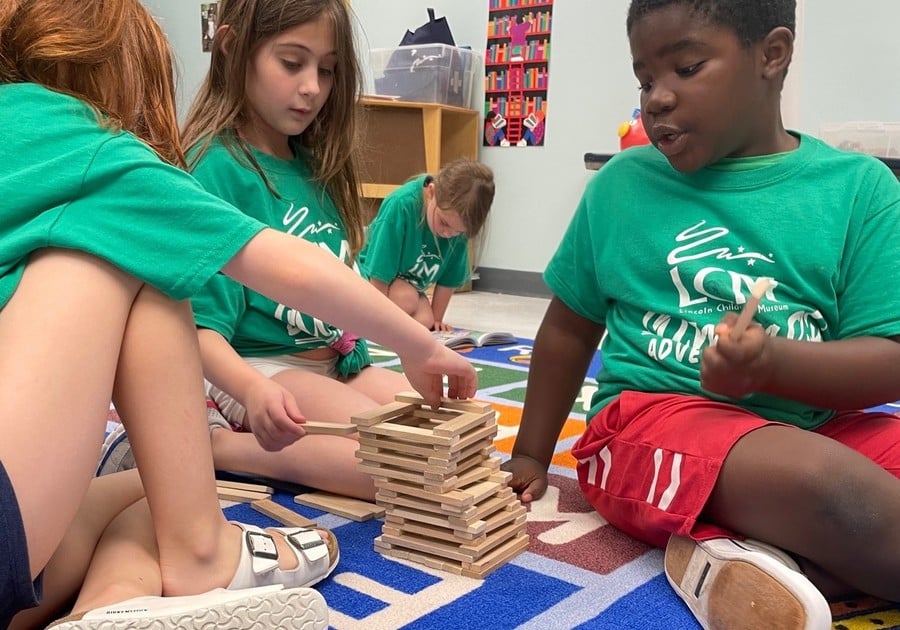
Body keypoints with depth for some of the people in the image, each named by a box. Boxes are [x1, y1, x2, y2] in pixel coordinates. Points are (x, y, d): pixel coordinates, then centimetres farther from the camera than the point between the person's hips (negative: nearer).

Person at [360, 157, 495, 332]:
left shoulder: (457, 222, -18)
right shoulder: (400, 205, -32)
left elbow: (449, 277, -5)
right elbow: (379, 274, -27)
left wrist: (435, 319, -1)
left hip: (411, 285, 5)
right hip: (372, 276, -5)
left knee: (424, 322, -18)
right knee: (407, 299, -31)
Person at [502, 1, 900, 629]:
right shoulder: (623, 182, 4)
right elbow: (569, 328, 13)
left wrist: (771, 363, -23)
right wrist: (531, 456, 14)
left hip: (815, 425, 4)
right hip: (653, 417, -3)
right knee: (834, 489, -33)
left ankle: (742, 558, -20)